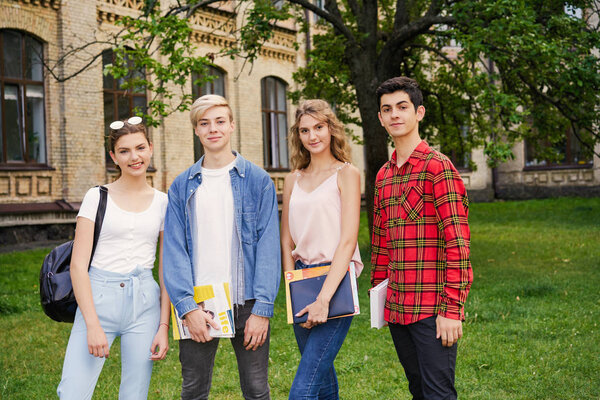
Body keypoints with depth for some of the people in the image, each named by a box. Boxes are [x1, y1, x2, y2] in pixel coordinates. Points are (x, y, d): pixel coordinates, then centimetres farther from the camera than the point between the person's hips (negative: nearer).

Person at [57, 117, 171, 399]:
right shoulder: (97, 197, 2)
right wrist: (93, 325, -11)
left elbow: (166, 270, 10)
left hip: (144, 302, 2)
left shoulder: (162, 202, 9)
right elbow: (78, 265, -3)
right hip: (97, 296, -2)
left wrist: (164, 326, 1)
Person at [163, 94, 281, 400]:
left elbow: (268, 246, -3)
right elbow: (174, 249, 2)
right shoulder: (182, 187, 8)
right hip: (198, 306, 2)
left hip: (247, 303, -1)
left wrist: (261, 308, -11)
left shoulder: (258, 180, 2)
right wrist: (187, 306, -10)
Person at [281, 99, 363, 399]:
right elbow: (286, 240, 15)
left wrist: (323, 298, -19)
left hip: (335, 279, -6)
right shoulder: (293, 181, 13)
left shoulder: (346, 174, -4)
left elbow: (348, 240, -12)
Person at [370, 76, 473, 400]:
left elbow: (456, 242, -15)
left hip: (432, 309, -7)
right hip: (396, 308, 7)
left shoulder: (437, 167, -10)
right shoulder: (384, 175, 14)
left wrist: (451, 309, -18)